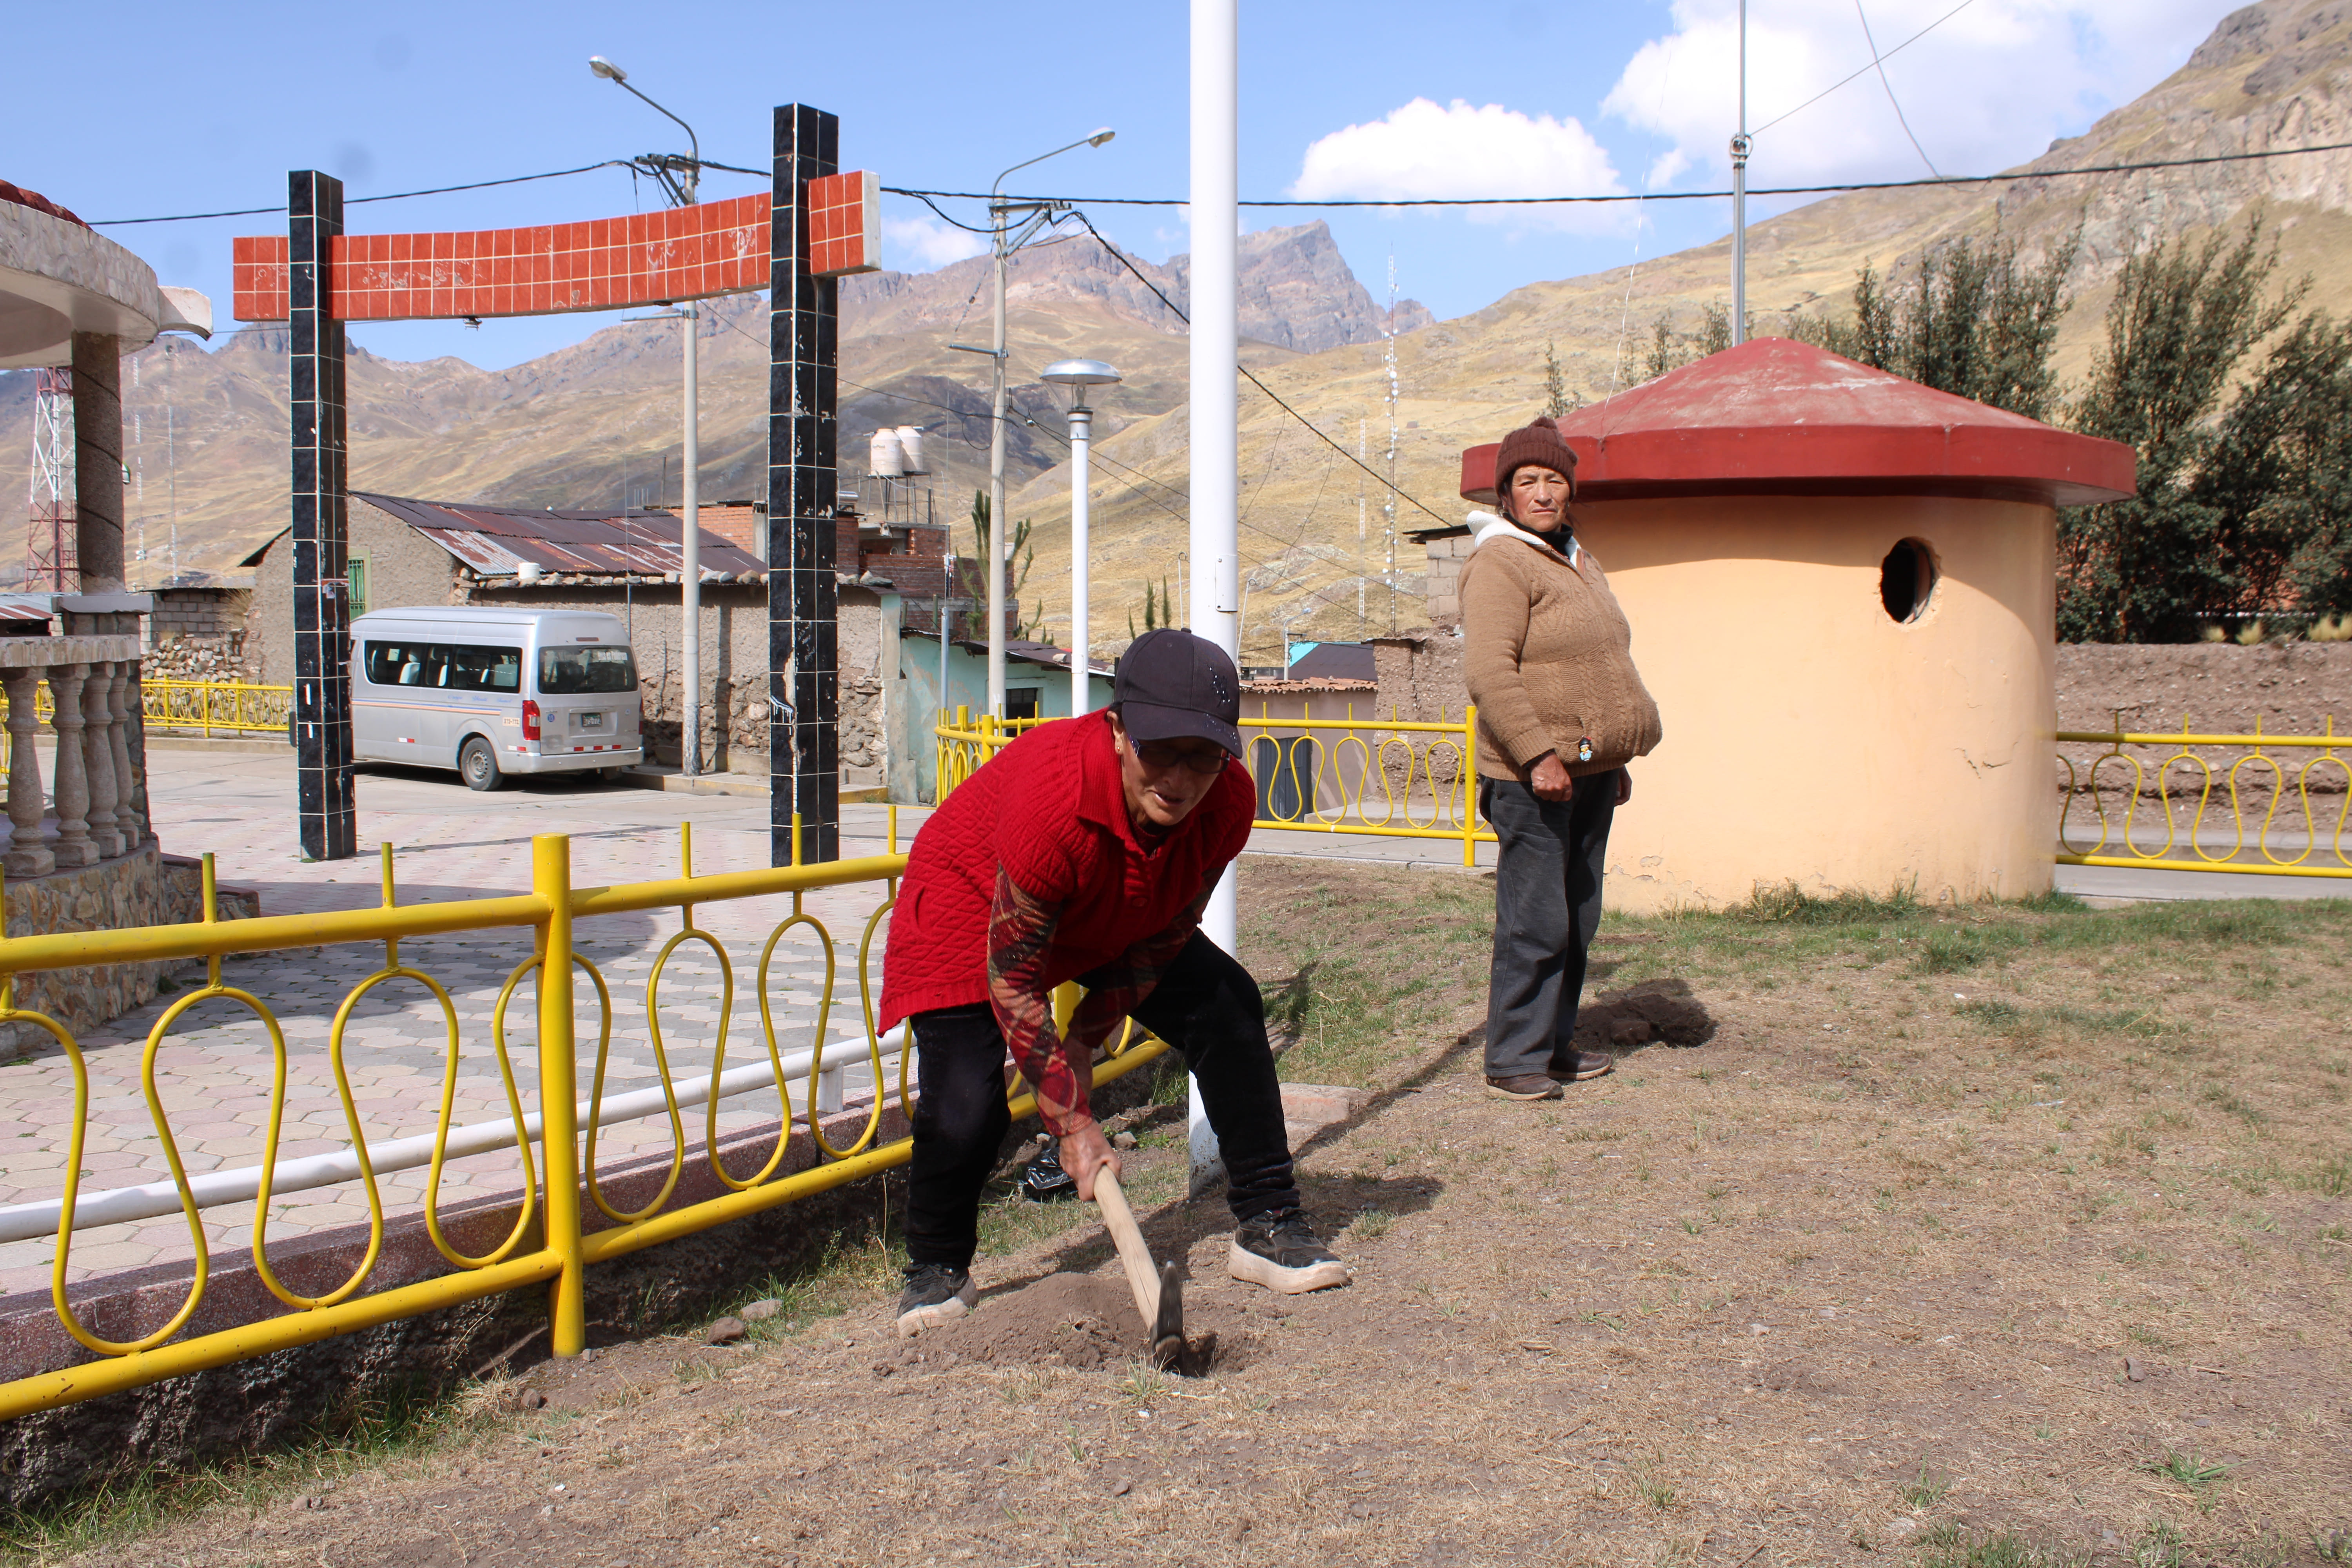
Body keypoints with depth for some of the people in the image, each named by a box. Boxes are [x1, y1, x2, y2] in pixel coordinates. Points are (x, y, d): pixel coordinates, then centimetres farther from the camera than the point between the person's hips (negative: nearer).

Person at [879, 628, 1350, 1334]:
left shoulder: (1229, 801, -26)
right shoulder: (1052, 800, -42)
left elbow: (1168, 931, -8)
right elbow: (1012, 983, -31)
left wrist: (1088, 1035, -10)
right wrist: (1072, 1123, -27)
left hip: (1113, 920, 6)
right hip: (971, 906, -5)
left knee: (1229, 1008, -6)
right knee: (965, 1108, -21)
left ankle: (1267, 1227, 9)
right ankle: (936, 1272, 9)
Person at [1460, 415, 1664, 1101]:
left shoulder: (1577, 561, 19)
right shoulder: (1500, 564, -11)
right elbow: (1490, 673, -21)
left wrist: (1615, 759, 23)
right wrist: (1540, 755, -25)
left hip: (1589, 772, 9)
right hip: (1533, 778, -9)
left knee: (1578, 919, 13)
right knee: (1536, 922, -8)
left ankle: (1556, 1044, 23)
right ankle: (1513, 1060, 1)